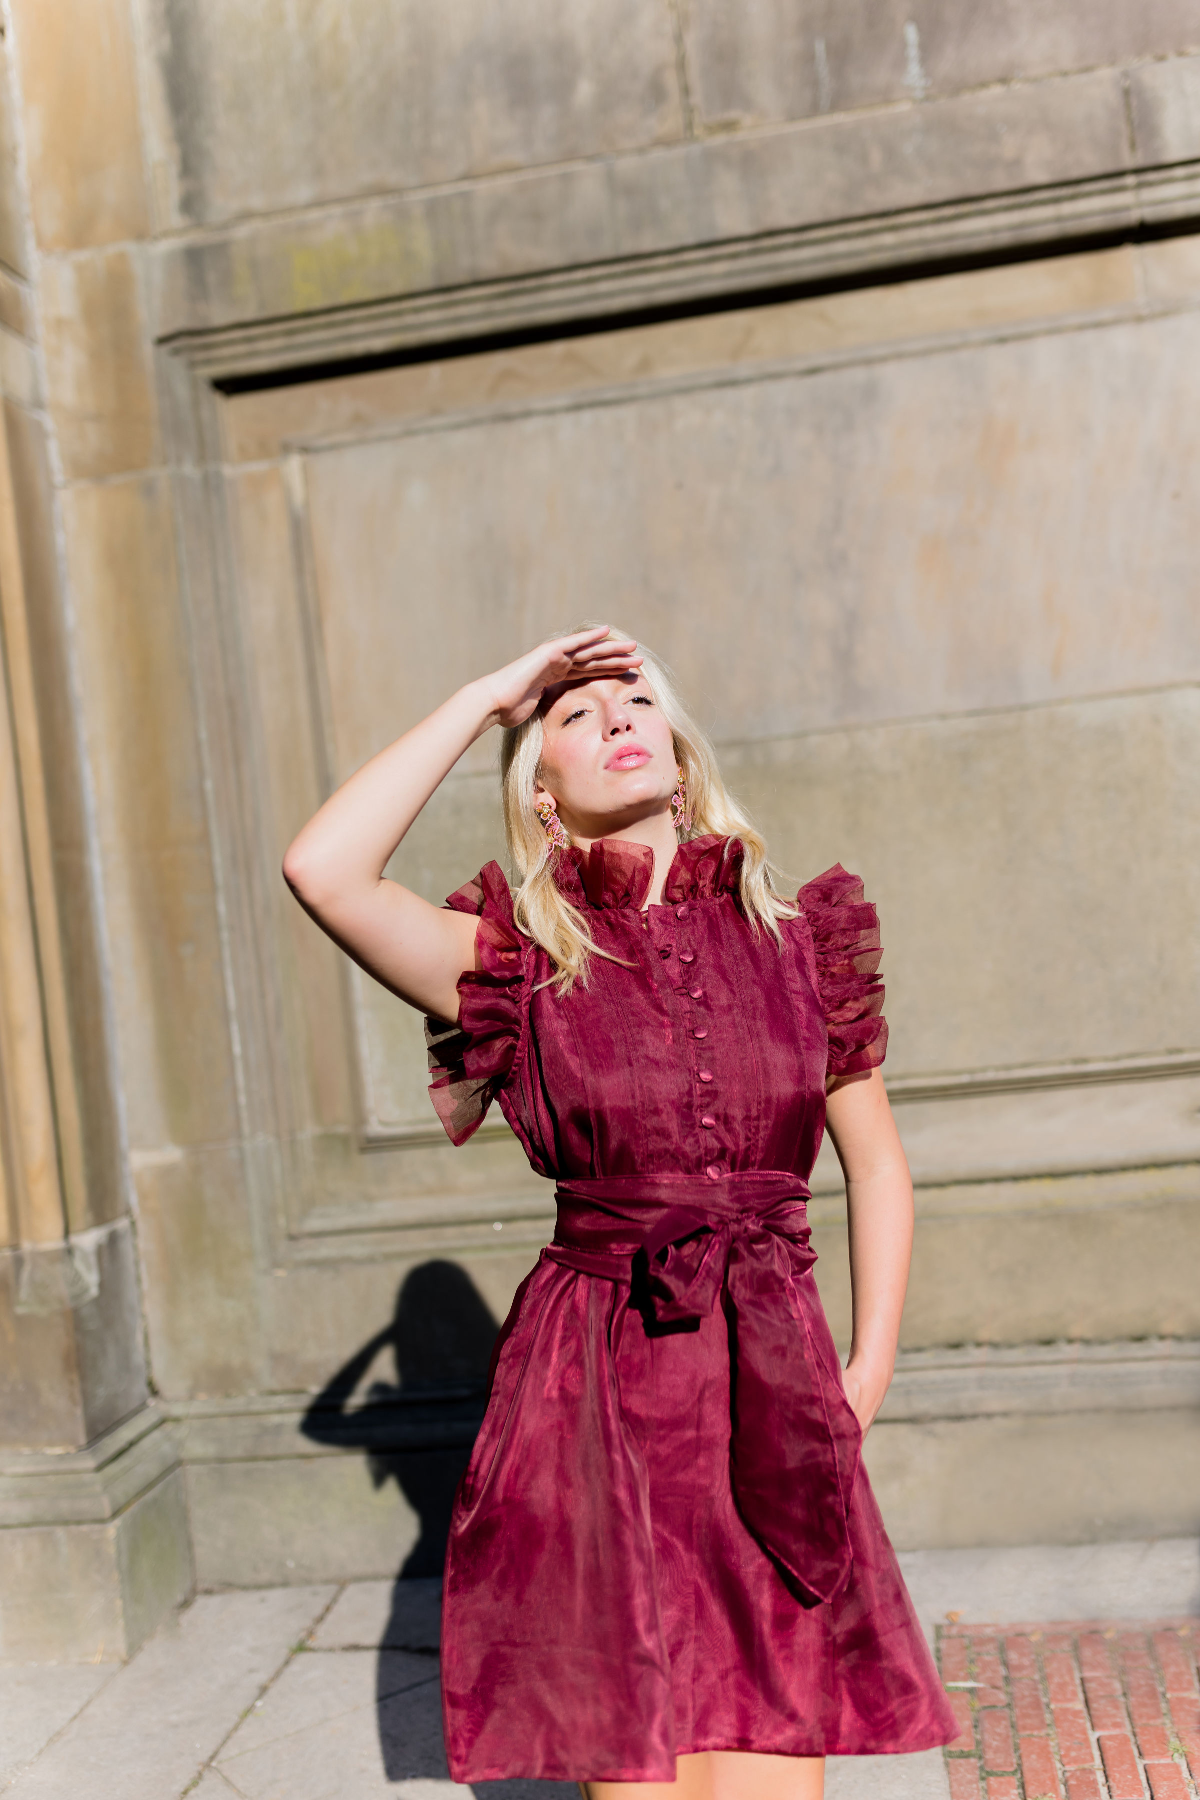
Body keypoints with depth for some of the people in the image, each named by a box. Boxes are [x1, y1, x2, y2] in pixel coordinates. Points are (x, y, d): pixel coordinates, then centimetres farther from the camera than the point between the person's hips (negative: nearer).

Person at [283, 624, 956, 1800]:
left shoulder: (800, 936, 5)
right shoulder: (523, 961, 0)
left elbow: (876, 1163, 14)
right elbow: (323, 872, -16)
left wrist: (868, 1374, 5)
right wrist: (487, 695, -7)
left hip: (771, 1397, 2)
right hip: (594, 1395, -1)